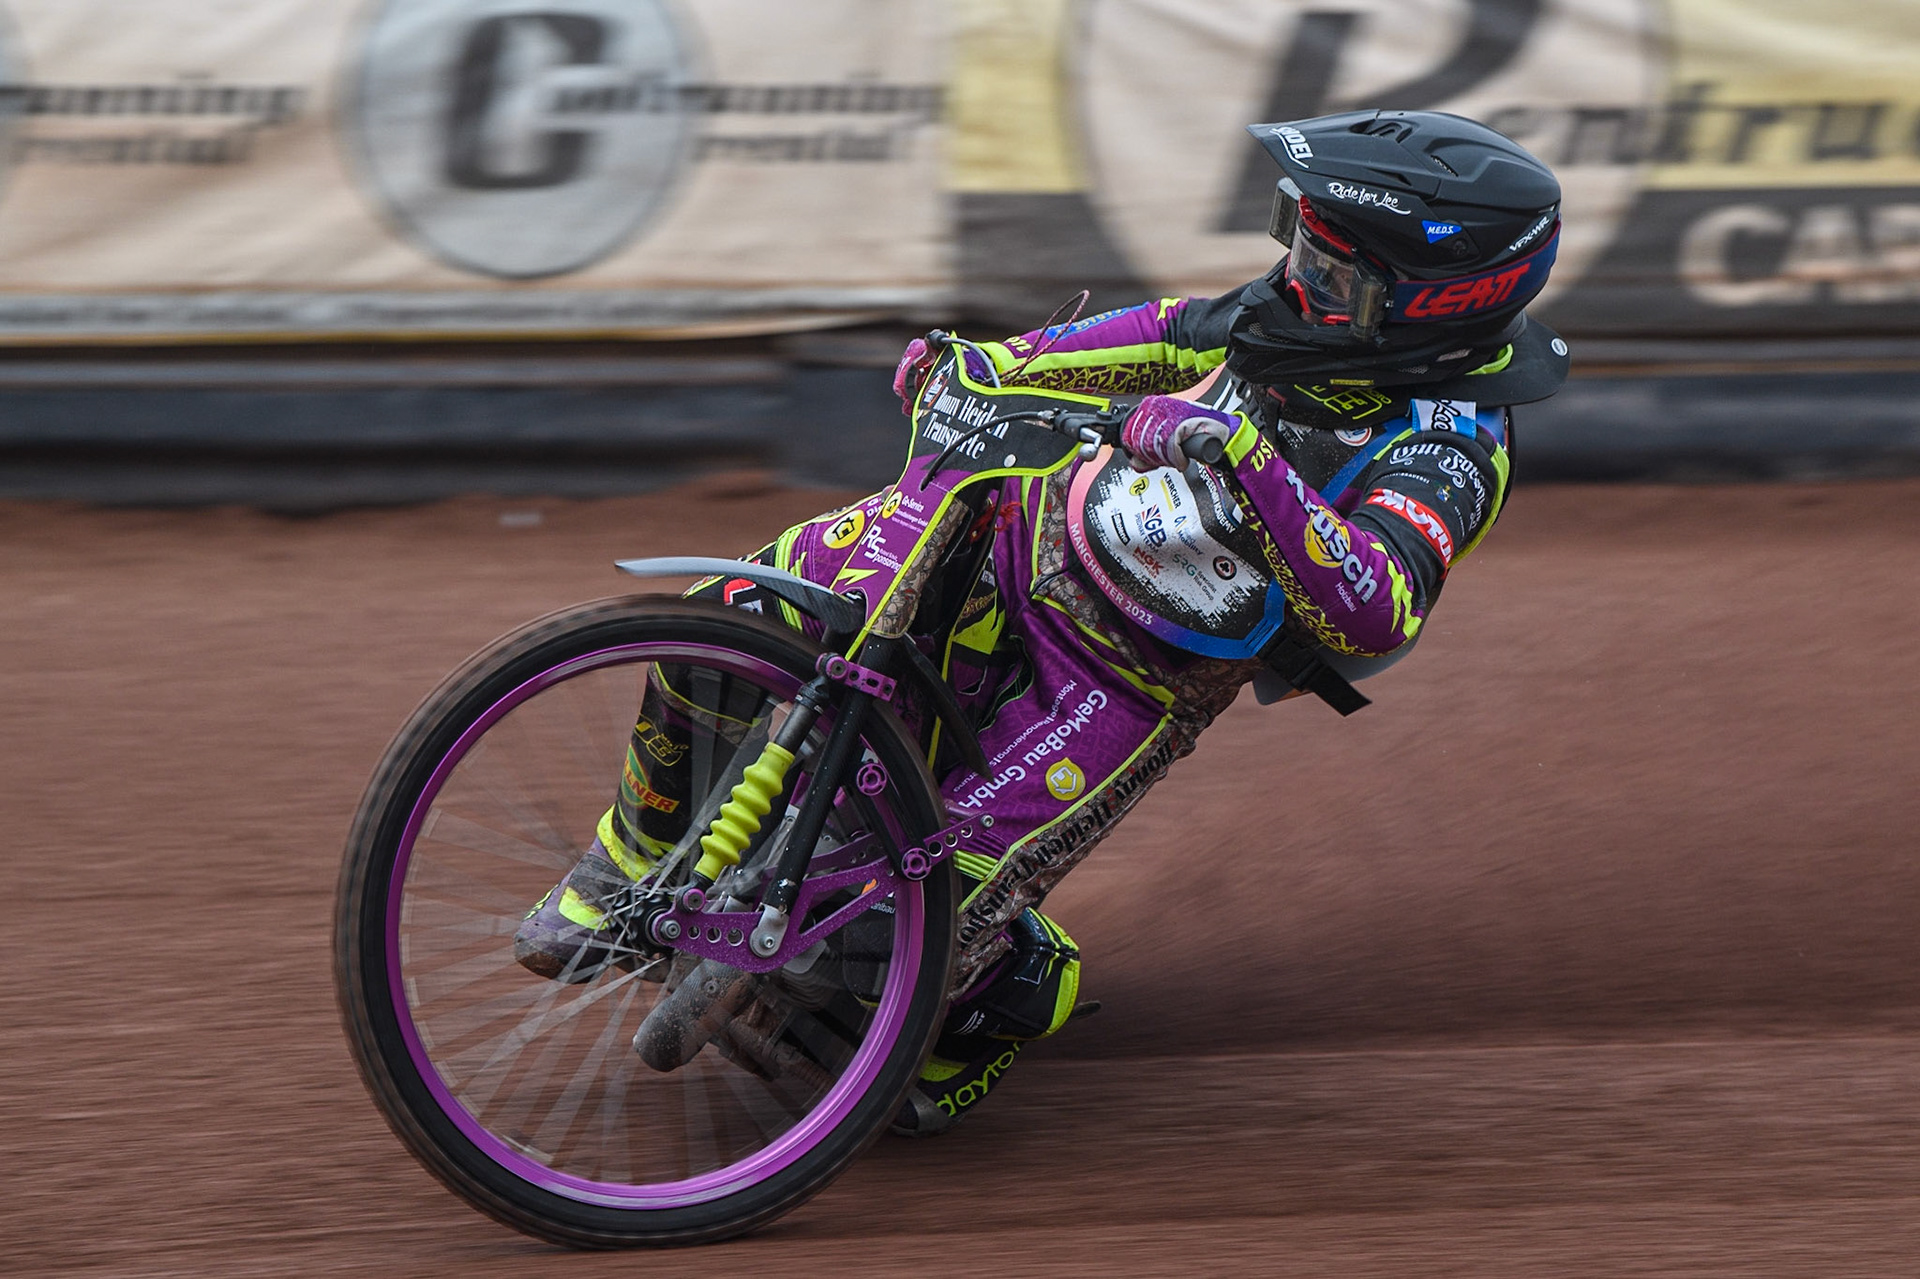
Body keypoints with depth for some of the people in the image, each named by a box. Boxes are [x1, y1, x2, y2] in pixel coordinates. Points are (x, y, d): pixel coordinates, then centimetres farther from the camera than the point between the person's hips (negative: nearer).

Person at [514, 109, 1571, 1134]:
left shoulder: (1448, 450, -24)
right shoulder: (1319, 313, -3)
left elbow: (1378, 615, -42)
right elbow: (1185, 334, 18)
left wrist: (1247, 463, -51)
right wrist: (998, 362, 13)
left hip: (1124, 682, -6)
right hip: (1034, 523, 6)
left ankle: (991, 1031, 21)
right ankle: (638, 858, 22)